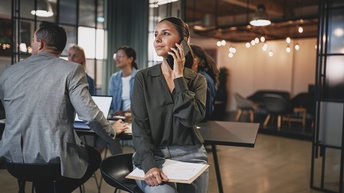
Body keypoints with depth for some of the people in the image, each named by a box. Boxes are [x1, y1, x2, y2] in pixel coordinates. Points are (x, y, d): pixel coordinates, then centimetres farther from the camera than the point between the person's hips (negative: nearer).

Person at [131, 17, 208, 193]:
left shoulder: (197, 80, 2)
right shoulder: (143, 77, -1)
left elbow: (190, 118, -15)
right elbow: (139, 125, -9)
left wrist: (178, 76, -12)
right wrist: (149, 164, -23)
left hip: (189, 154, 2)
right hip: (152, 154, -2)